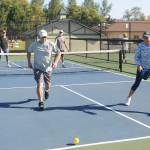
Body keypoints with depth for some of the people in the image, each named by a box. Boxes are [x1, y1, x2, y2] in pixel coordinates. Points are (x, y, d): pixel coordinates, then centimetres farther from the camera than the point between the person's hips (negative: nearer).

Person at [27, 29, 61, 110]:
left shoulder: (51, 44, -7)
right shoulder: (34, 44, -6)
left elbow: (58, 53, 0)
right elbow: (28, 52, 12)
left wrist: (55, 62, -13)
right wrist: (29, 62, 7)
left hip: (48, 68, 2)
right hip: (38, 68, -1)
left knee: (47, 84, 16)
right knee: (39, 84, -14)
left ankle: (46, 91, 53)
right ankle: (41, 102, -10)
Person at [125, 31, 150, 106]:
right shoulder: (140, 46, -9)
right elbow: (137, 57, -5)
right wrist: (139, 65, -18)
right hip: (142, 68, -1)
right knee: (136, 83, 8)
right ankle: (129, 98, 26)